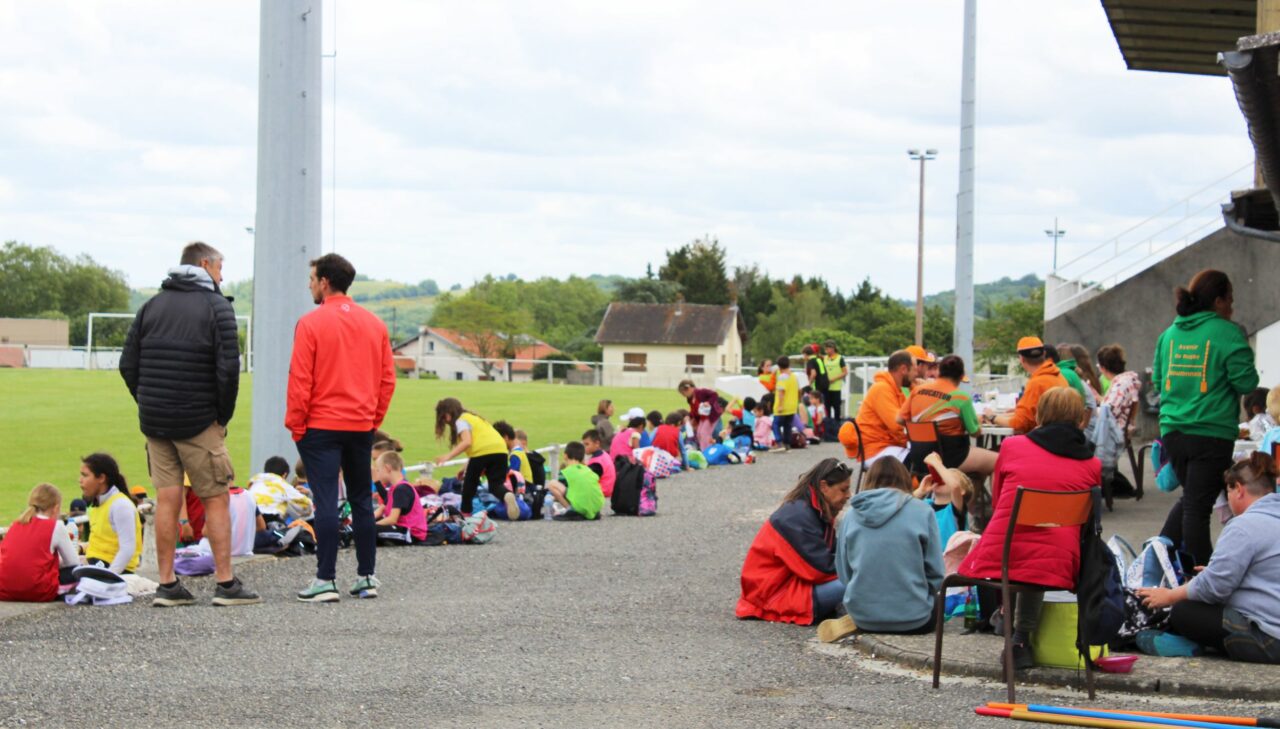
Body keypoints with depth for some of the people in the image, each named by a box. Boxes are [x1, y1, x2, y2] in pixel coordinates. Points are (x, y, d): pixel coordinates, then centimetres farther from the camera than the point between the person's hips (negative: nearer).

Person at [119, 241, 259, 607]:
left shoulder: (152, 305, 12)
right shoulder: (217, 307, -5)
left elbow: (128, 364, 8)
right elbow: (228, 368, -13)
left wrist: (148, 405, 13)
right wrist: (224, 415, -2)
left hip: (155, 421, 5)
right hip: (199, 422, -5)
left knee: (167, 500, 6)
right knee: (216, 499, 2)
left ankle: (167, 585, 4)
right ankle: (226, 584, 1)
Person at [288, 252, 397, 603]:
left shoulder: (311, 323, -9)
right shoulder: (374, 324, 7)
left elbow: (300, 379, -11)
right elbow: (387, 378, 8)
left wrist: (296, 424, -3)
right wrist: (374, 418, 15)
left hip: (321, 427, -5)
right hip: (362, 426, 5)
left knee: (326, 502, -5)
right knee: (362, 501, 13)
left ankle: (325, 580, -6)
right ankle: (367, 577, 16)